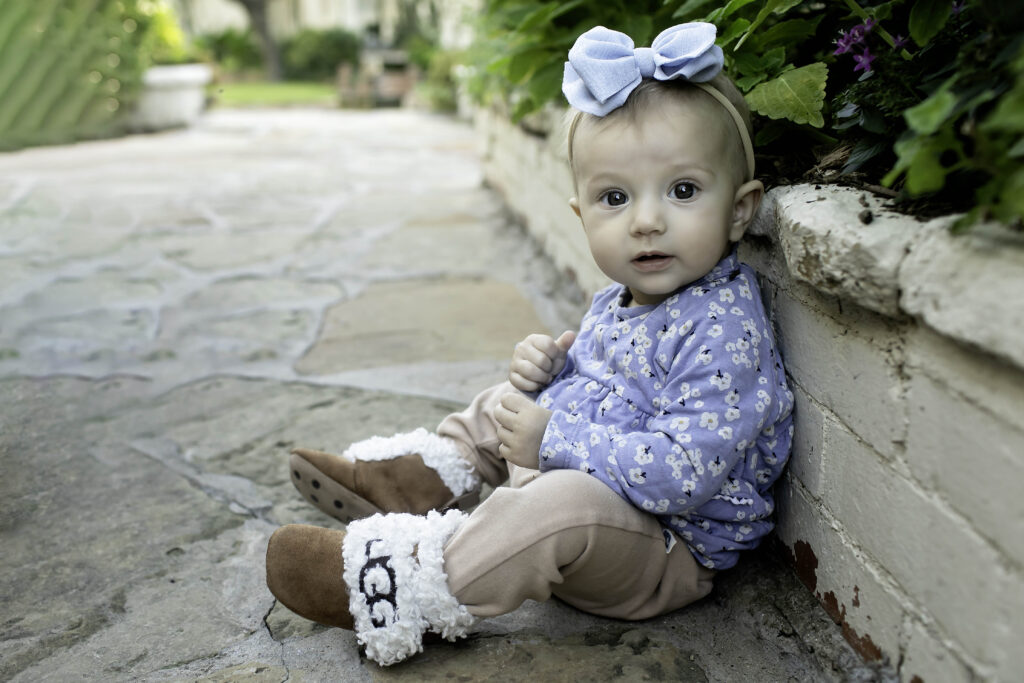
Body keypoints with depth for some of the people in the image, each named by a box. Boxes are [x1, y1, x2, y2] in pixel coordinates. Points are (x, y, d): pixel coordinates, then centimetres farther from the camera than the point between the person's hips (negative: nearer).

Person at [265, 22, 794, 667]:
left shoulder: (723, 329, -26)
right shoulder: (618, 302, 2)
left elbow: (683, 472, -34)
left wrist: (554, 441, -28)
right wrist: (553, 366, -3)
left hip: (667, 552, -9)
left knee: (563, 503, -38)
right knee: (506, 403, 21)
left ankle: (404, 589, -25)